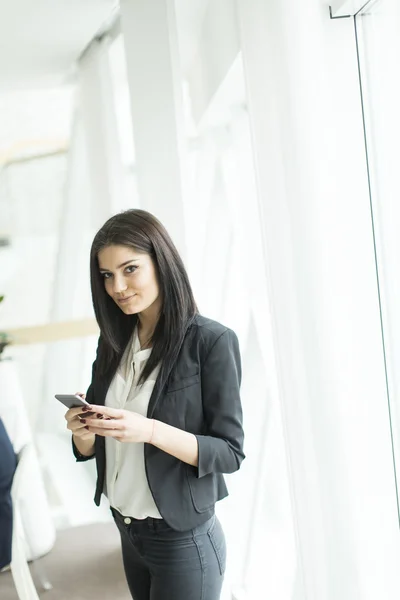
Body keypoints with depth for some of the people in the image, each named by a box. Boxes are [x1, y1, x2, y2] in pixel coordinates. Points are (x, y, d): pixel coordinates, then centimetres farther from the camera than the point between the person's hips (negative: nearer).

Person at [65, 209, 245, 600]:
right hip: (127, 530, 6)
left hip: (183, 539, -6)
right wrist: (83, 432, -15)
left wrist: (150, 430, -29)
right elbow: (90, 448, 7)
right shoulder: (113, 342, 2)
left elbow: (230, 452, -16)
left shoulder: (211, 341, -15)